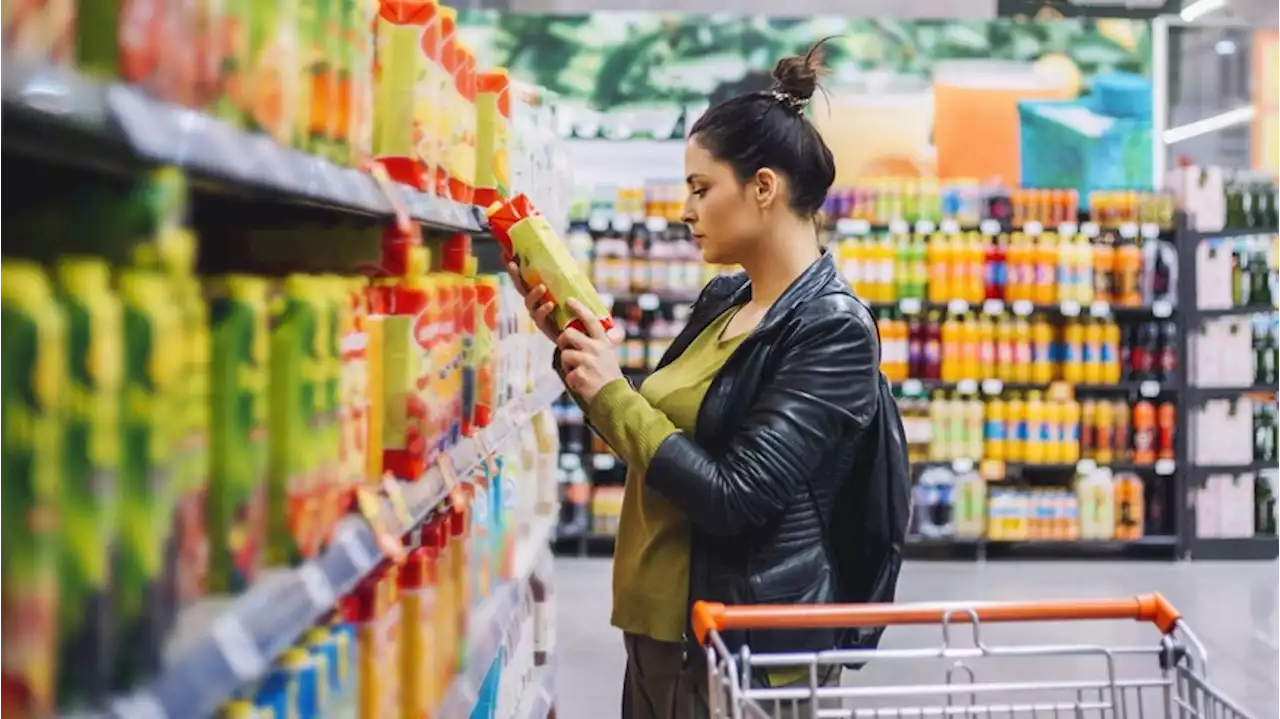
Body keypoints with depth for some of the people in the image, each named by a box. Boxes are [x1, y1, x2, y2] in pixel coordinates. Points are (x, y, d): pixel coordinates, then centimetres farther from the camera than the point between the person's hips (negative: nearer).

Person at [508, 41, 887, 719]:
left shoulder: (834, 328, -16)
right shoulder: (722, 299, 8)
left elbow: (735, 498, -22)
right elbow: (651, 430, 17)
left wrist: (610, 392, -15)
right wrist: (573, 344, 4)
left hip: (748, 646, -8)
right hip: (660, 625, 8)